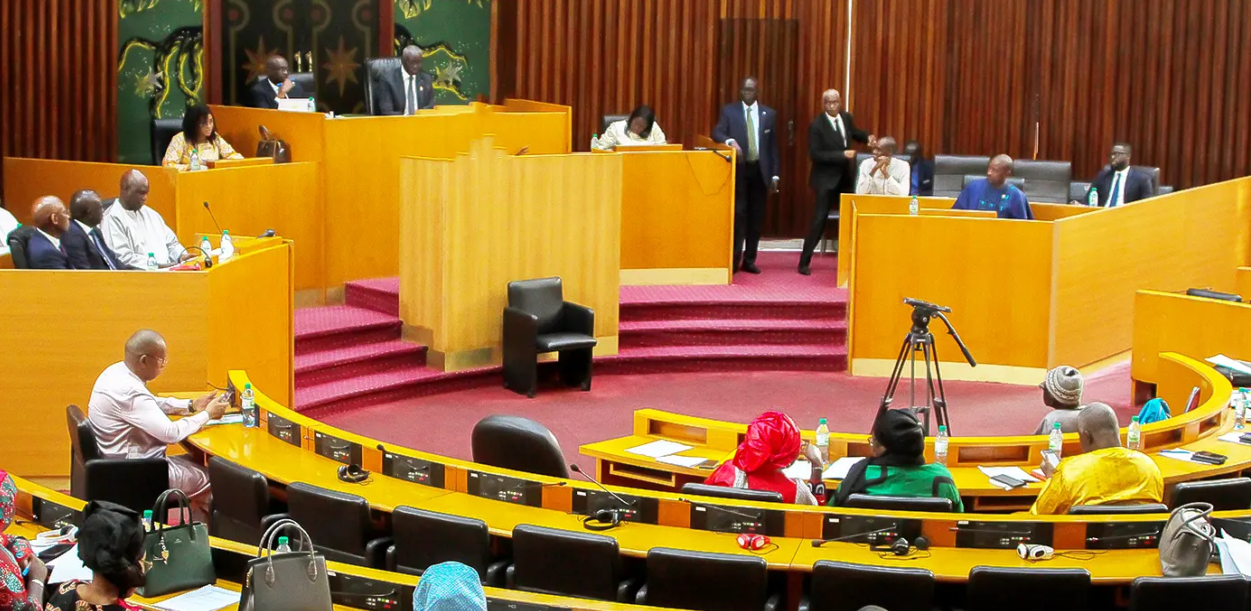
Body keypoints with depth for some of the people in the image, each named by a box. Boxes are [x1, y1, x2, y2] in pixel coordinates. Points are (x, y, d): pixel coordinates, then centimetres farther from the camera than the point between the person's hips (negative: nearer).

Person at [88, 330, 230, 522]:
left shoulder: (117, 371, 1)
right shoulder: (129, 392, -29)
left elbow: (153, 403, 18)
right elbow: (171, 433, -26)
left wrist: (191, 406, 9)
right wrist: (207, 414, -12)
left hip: (121, 461, 10)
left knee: (196, 463, 20)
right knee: (212, 478, 3)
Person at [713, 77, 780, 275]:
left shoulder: (769, 114, 8)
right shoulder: (729, 111, 3)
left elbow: (772, 146, 8)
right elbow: (716, 133, -8)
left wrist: (774, 174, 4)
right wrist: (730, 141, -30)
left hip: (759, 170, 2)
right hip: (738, 169, -2)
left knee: (756, 216, 5)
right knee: (738, 214, -7)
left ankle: (749, 260, 12)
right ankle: (734, 260, -3)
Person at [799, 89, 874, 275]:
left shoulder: (847, 118, 4)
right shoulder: (816, 125, -14)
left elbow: (854, 133, 23)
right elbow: (815, 154, -19)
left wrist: (868, 137, 1)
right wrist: (842, 155, -24)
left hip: (846, 177, 6)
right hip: (827, 179, -6)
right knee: (819, 220, -7)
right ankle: (804, 262, -1)